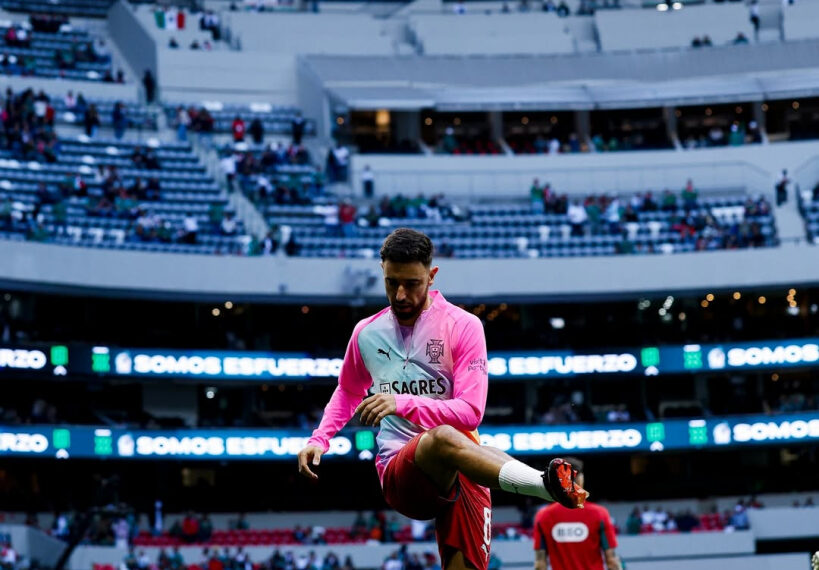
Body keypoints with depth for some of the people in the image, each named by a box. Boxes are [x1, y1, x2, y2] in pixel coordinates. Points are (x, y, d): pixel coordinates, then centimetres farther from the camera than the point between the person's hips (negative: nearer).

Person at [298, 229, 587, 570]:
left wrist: (404, 404, -24)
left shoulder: (463, 326, -1)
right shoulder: (366, 333, 10)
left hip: (462, 471, 1)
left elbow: (471, 411, -11)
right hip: (398, 474, -1)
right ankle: (551, 484, -53)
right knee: (444, 439, -37)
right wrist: (319, 440, 15)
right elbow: (348, 392, 31)